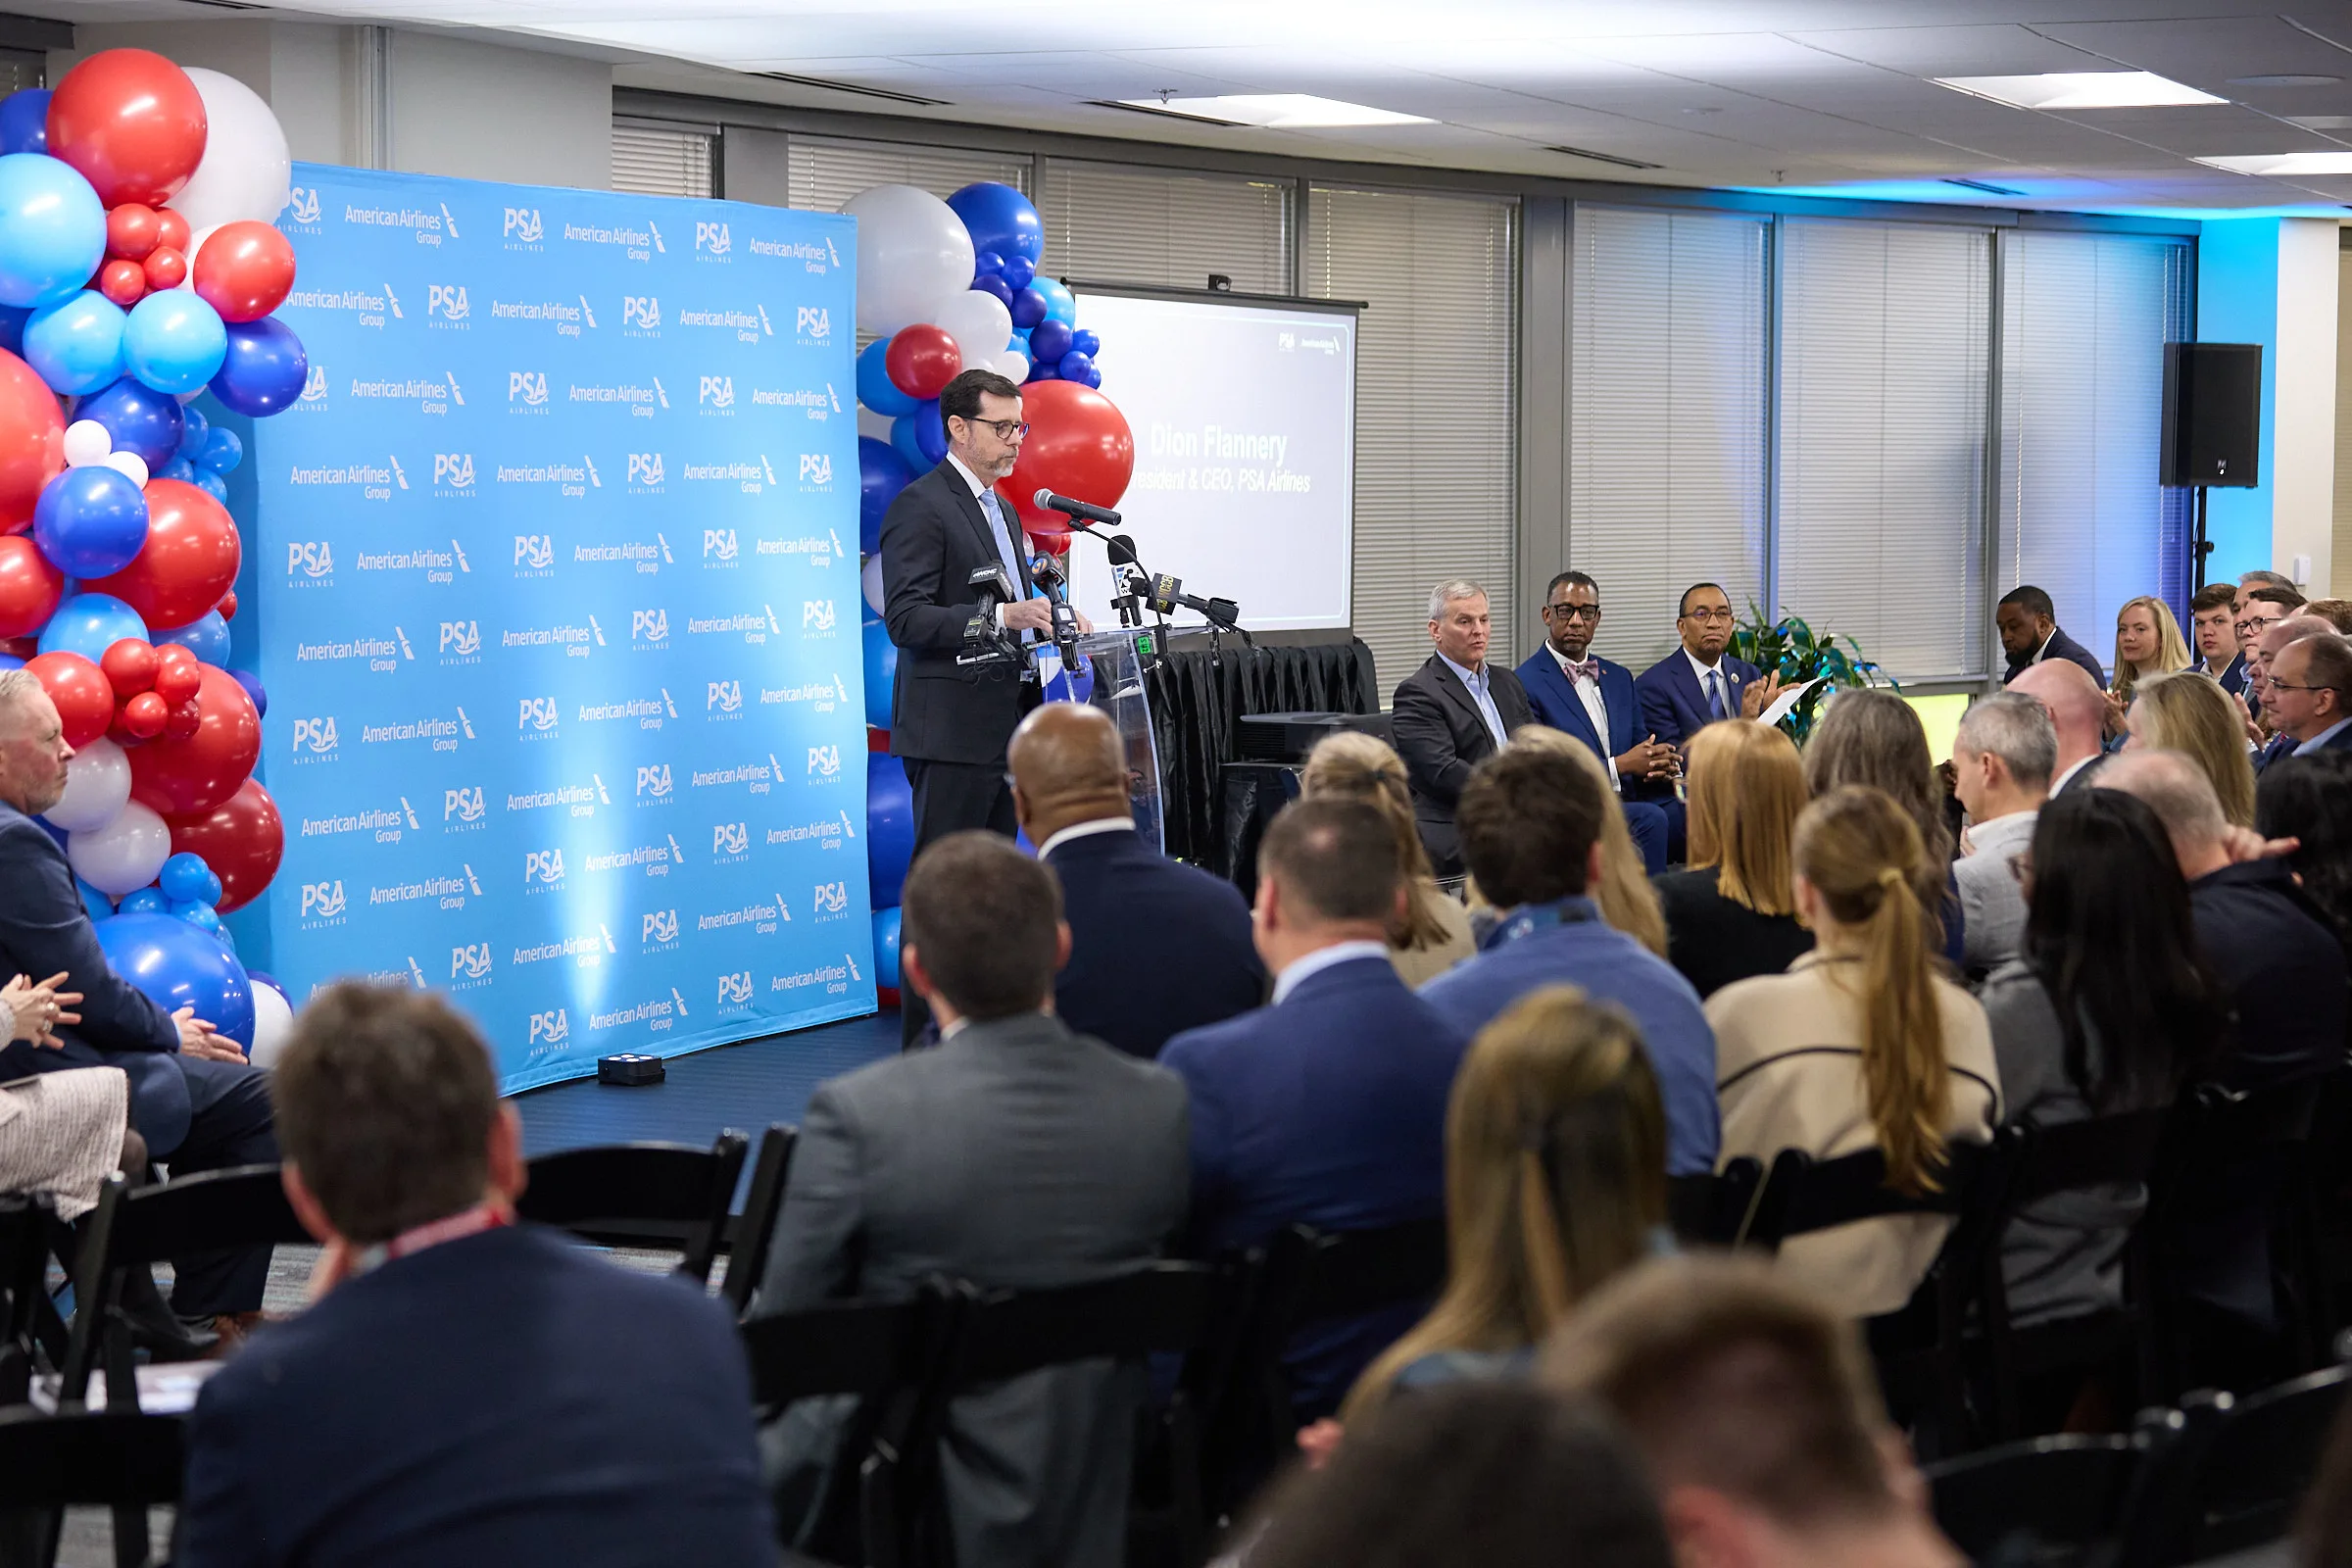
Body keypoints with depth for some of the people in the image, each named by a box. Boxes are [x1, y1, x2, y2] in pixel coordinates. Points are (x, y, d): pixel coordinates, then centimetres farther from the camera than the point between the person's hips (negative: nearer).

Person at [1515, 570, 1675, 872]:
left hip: (1628, 801, 6)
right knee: (1649, 819, -34)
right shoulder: (1525, 684, -2)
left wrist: (1660, 764, -4)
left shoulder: (1619, 678, 22)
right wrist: (1620, 765, -12)